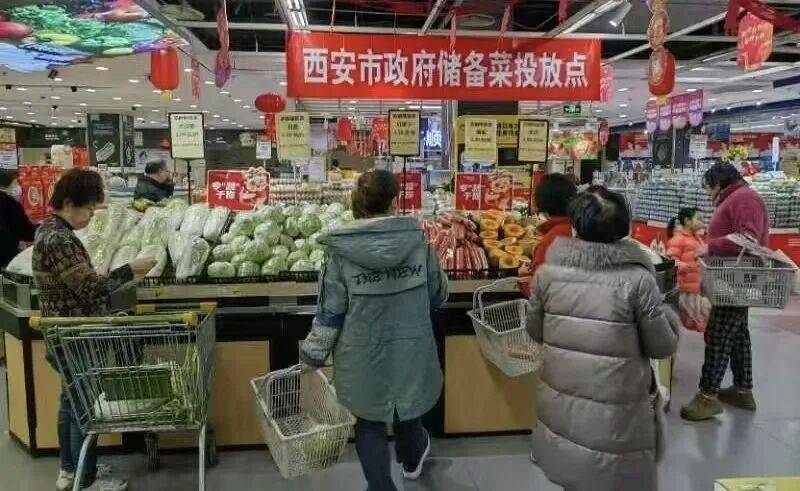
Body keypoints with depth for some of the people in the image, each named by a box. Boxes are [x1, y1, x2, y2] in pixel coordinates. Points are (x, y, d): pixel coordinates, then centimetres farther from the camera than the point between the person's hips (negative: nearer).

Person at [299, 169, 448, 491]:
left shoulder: (342, 251, -15)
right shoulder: (417, 240, -10)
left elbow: (330, 310, -12)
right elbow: (438, 294, 2)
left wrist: (314, 354, 2)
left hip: (364, 355, -2)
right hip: (411, 348, 3)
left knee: (370, 421, 18)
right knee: (408, 403, 29)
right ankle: (412, 458, 56)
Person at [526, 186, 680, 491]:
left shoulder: (548, 271, -8)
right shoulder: (637, 279, -16)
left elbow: (535, 331, 5)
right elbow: (663, 347, -6)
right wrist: (668, 313, 12)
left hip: (562, 409, 3)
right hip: (615, 417, -3)